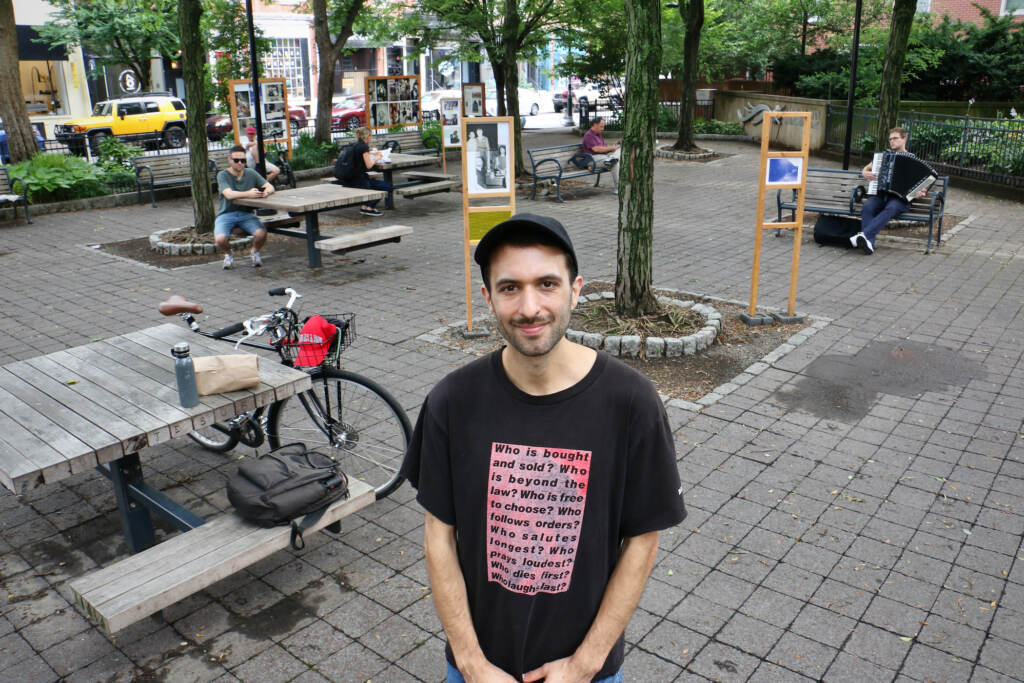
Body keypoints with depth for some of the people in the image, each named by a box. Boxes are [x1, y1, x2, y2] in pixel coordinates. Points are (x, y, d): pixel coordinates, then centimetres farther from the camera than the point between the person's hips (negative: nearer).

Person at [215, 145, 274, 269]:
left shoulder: (251, 174, 9)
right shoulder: (223, 175, -3)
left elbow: (270, 187, 2)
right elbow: (229, 194, -21)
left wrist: (266, 192, -24)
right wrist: (248, 194, -38)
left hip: (246, 214, 2)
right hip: (226, 214, -2)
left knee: (261, 234, -30)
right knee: (220, 239, -31)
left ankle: (255, 252, 6)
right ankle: (228, 254, 7)